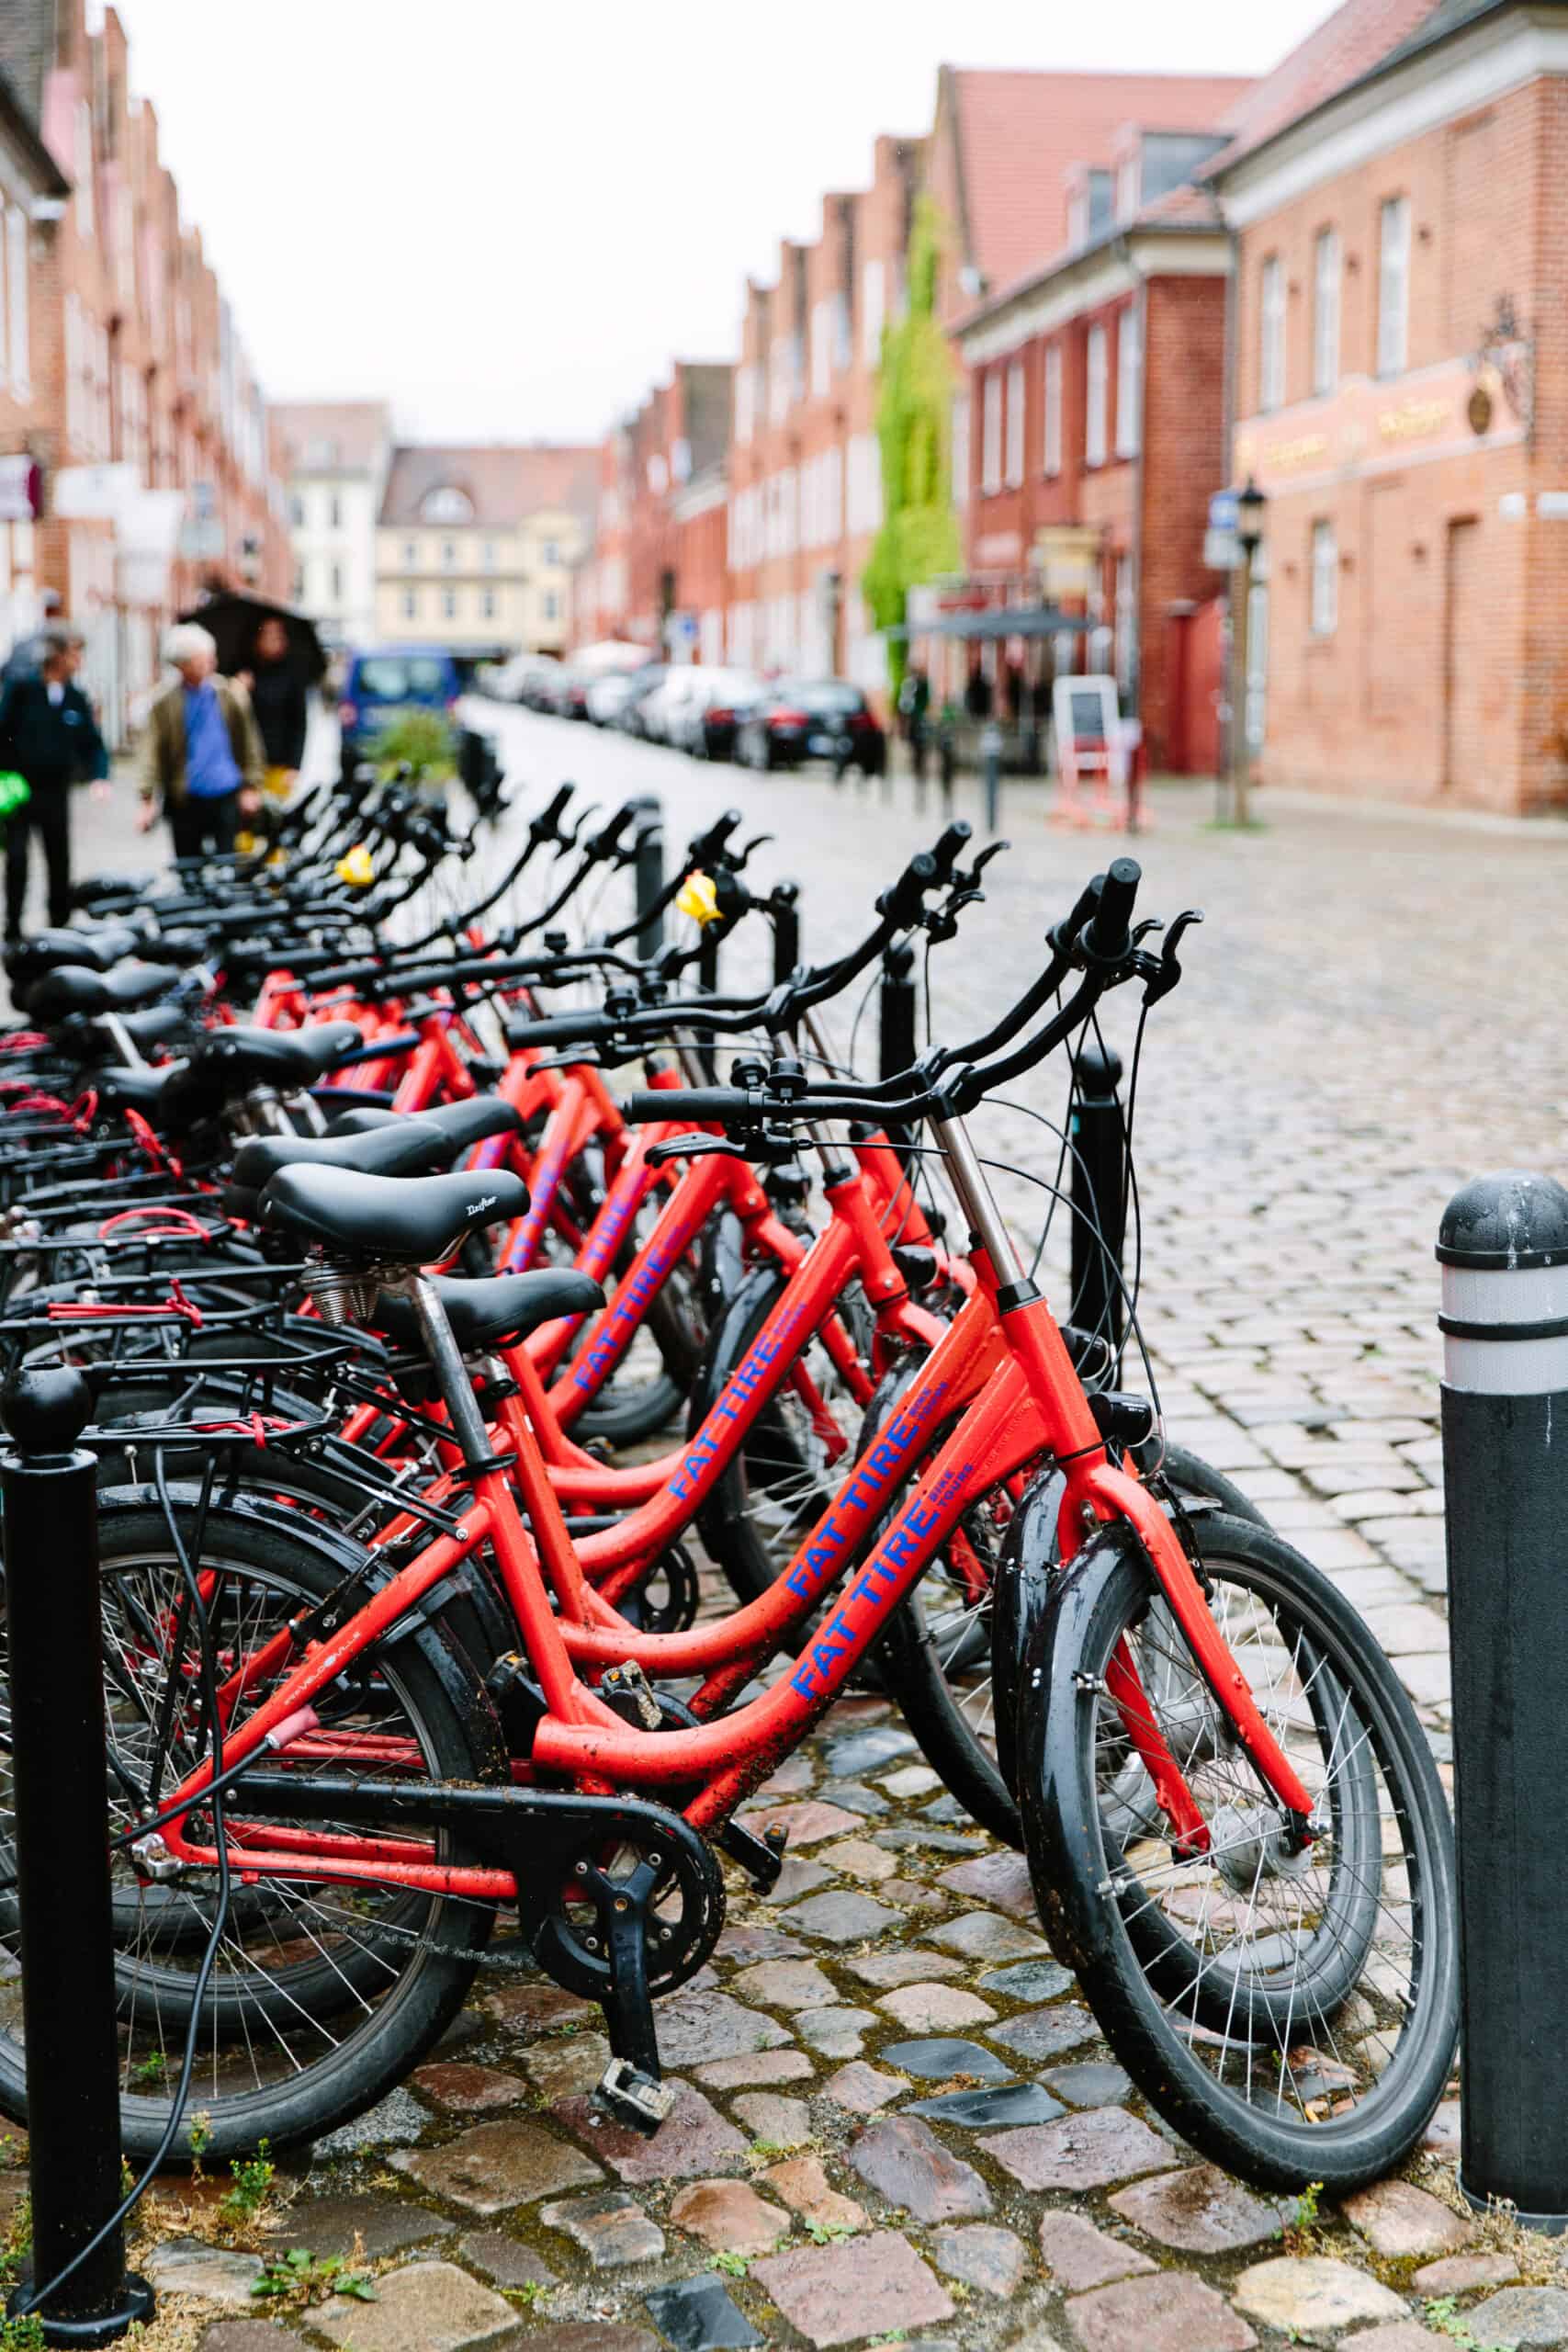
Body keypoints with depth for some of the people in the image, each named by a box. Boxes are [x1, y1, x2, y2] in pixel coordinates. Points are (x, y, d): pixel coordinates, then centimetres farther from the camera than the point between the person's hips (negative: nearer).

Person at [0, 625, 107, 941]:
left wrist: (100, 777, -8)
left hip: (55, 793, 4)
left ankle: (60, 926, 19)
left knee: (60, 862, 8)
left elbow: (92, 744, 9)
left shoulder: (76, 699, 5)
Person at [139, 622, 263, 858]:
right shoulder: (164, 703, -4)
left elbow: (248, 742, 7)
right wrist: (148, 798, -14)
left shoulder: (229, 695, 1)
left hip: (227, 797, 1)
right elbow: (152, 751, -7)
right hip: (185, 800, -1)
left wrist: (251, 786, 3)